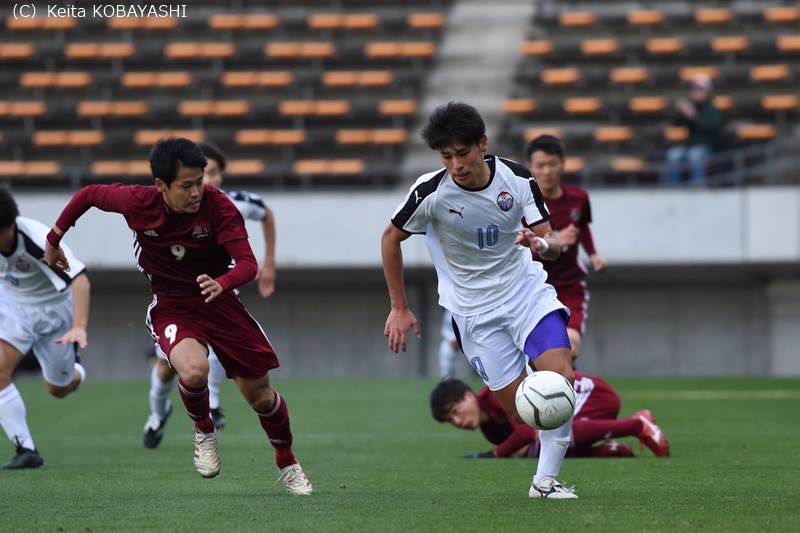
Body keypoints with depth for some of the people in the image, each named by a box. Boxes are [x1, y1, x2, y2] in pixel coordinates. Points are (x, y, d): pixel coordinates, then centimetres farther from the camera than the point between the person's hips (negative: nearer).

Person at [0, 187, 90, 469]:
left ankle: (75, 372, 48)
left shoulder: (38, 240, -37)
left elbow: (80, 280, -46)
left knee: (58, 388, 8)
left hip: (54, 307, -3)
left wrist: (79, 327, -58)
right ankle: (26, 451, -16)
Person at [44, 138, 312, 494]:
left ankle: (287, 464, 33)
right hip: (170, 308, -1)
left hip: (218, 301, 1)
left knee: (260, 394, 4)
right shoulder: (137, 203, -18)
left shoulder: (218, 206, -21)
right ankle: (204, 432, 1)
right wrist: (53, 240, 11)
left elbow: (248, 263, -27)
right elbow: (89, 194, 1)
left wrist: (222, 283, -49)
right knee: (193, 371, -33)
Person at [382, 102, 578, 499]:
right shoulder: (431, 192, -17)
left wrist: (541, 243, -32)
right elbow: (391, 237, 0)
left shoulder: (518, 179, -12)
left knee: (561, 376, -20)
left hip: (525, 288, 1)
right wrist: (399, 308, 2)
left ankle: (545, 480, -11)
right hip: (474, 309, -1)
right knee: (519, 411, -9)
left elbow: (553, 245, -7)